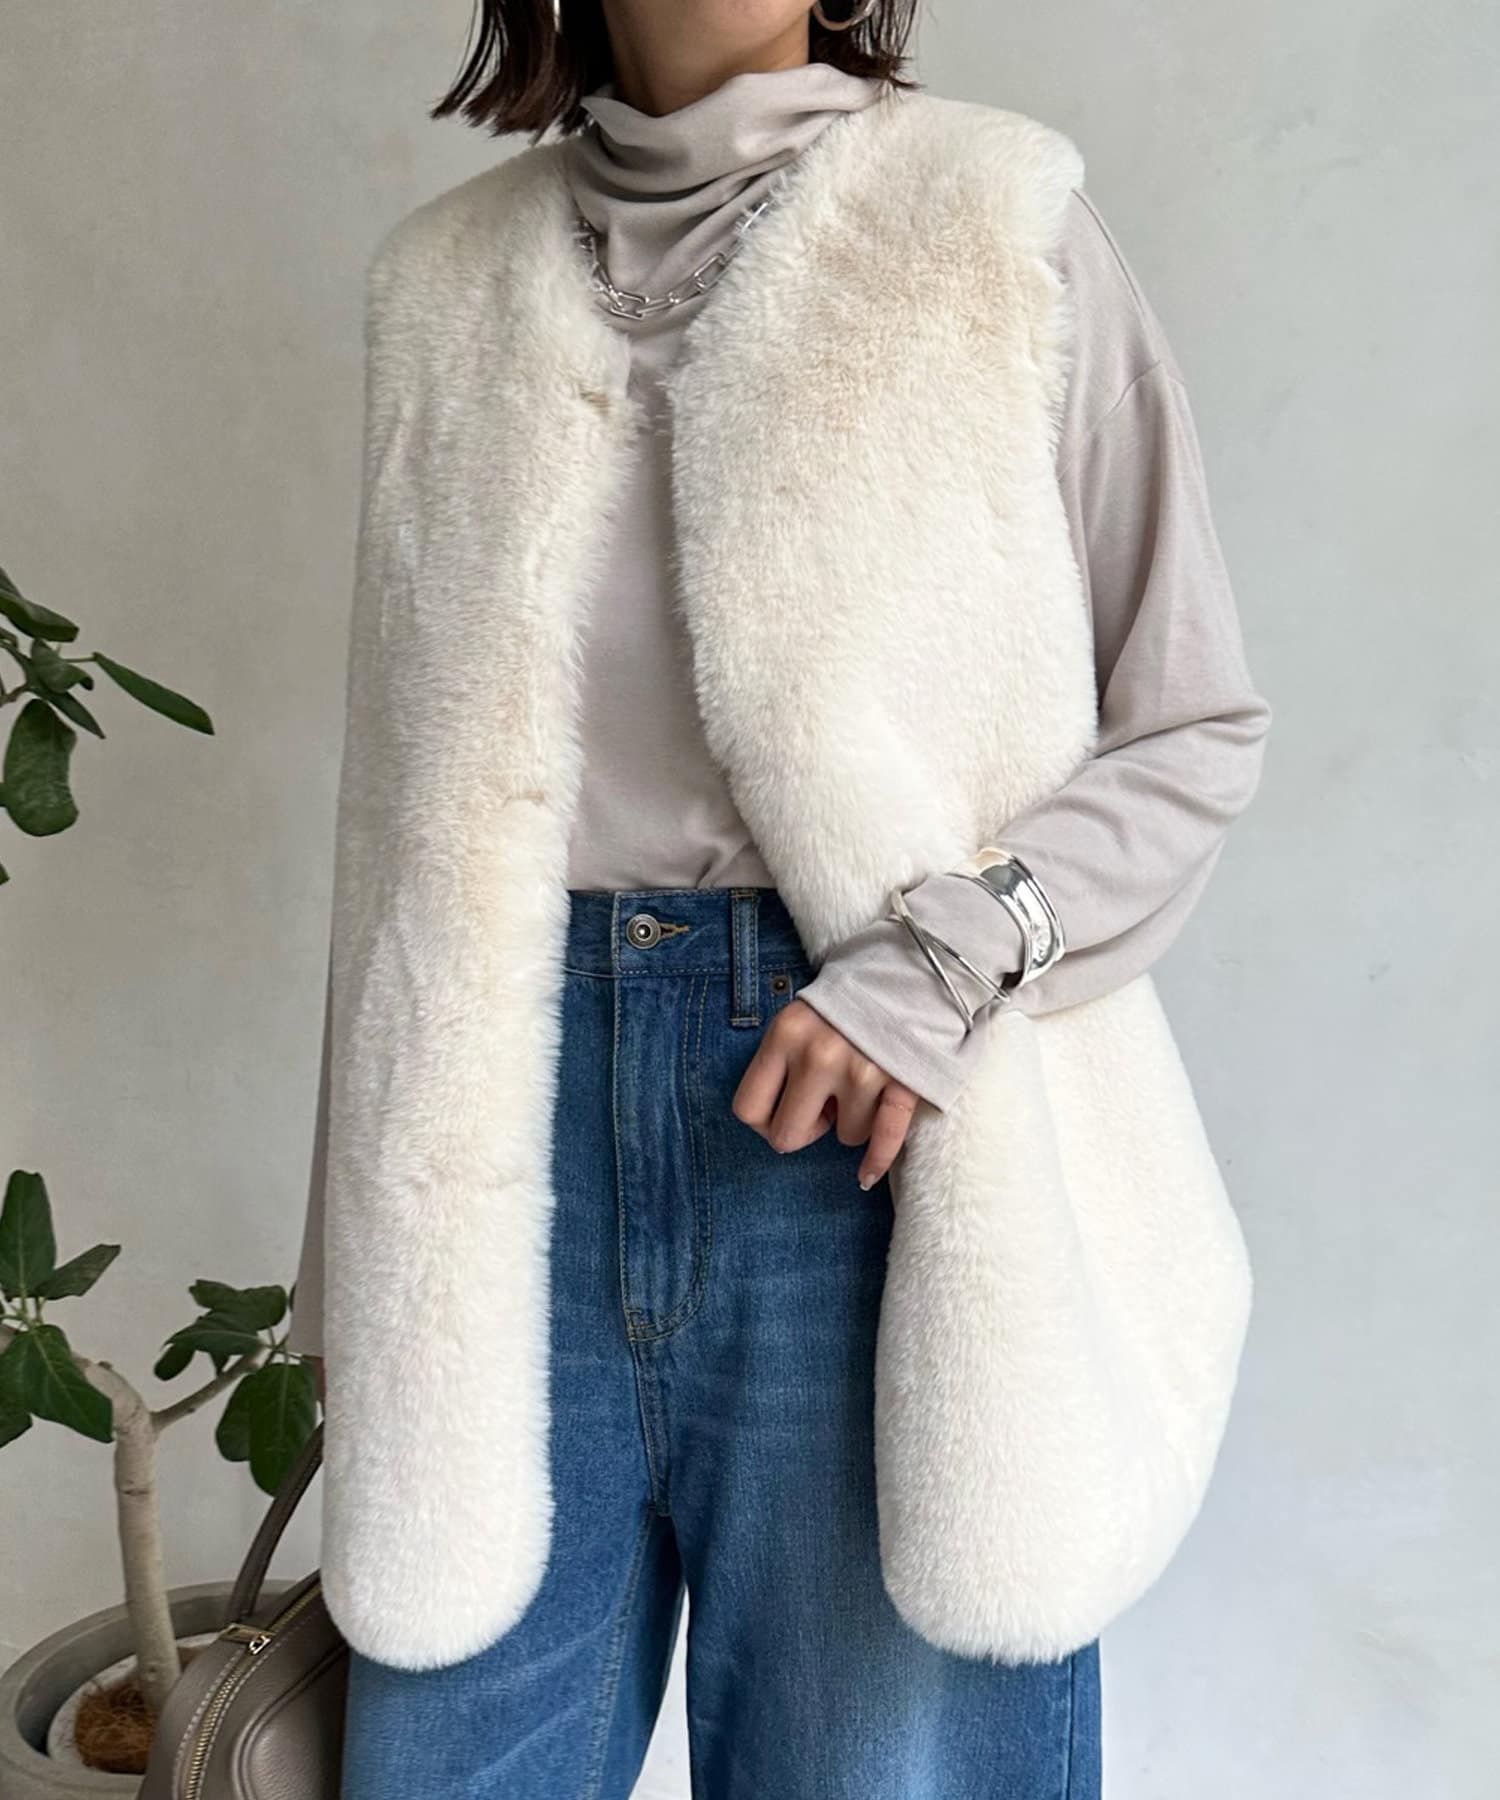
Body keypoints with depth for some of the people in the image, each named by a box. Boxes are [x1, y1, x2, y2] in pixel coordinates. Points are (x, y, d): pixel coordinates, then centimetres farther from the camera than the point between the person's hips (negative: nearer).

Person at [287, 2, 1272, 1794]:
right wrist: (364, 1246, 12)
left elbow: (1195, 730, 2)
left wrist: (947, 963, -15)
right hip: (528, 1095, 3)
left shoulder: (1001, 233, 0)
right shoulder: (448, 286, 10)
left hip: (882, 1122, -2)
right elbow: (418, 796, 12)